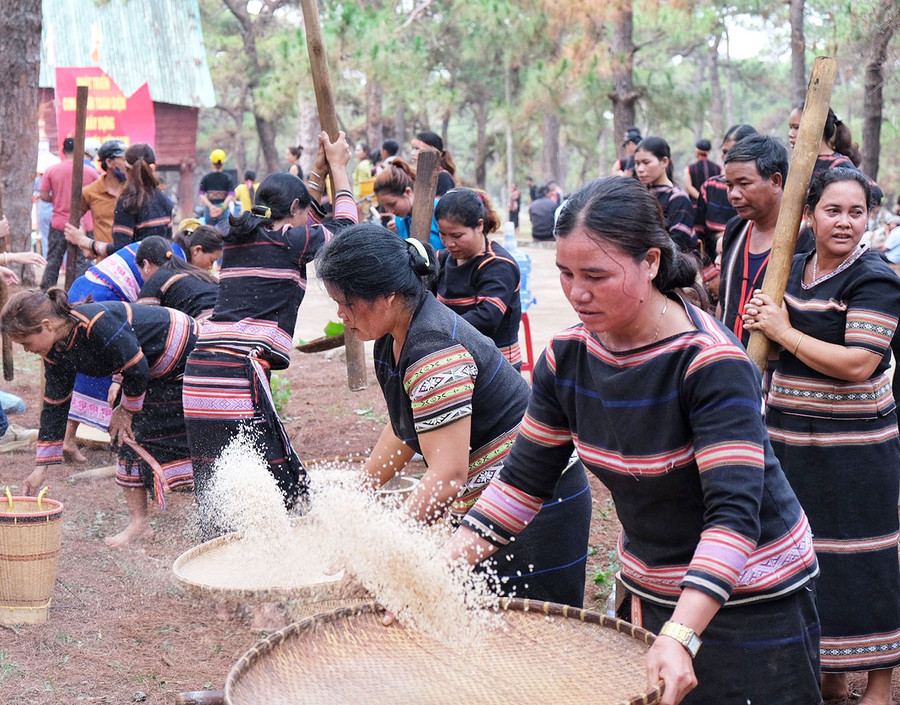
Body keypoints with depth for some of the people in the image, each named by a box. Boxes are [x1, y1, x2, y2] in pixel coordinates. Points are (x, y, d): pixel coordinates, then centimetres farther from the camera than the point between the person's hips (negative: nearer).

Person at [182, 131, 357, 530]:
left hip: (200, 368, 8)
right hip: (239, 371, -8)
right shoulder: (292, 242, 1)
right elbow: (345, 225, 21)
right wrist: (337, 167, 34)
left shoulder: (237, 239, 20)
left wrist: (319, 172, 44)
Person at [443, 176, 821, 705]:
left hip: (750, 598, -6)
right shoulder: (567, 358, -7)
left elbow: (735, 510, -33)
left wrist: (680, 636, -44)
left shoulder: (713, 363, -26)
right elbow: (524, 480, 1)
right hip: (648, 592, 6)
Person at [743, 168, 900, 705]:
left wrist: (784, 333, -16)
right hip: (790, 437, 7)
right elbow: (768, 347, 22)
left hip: (854, 446, -7)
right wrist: (758, 320, -2)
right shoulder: (792, 269, 9)